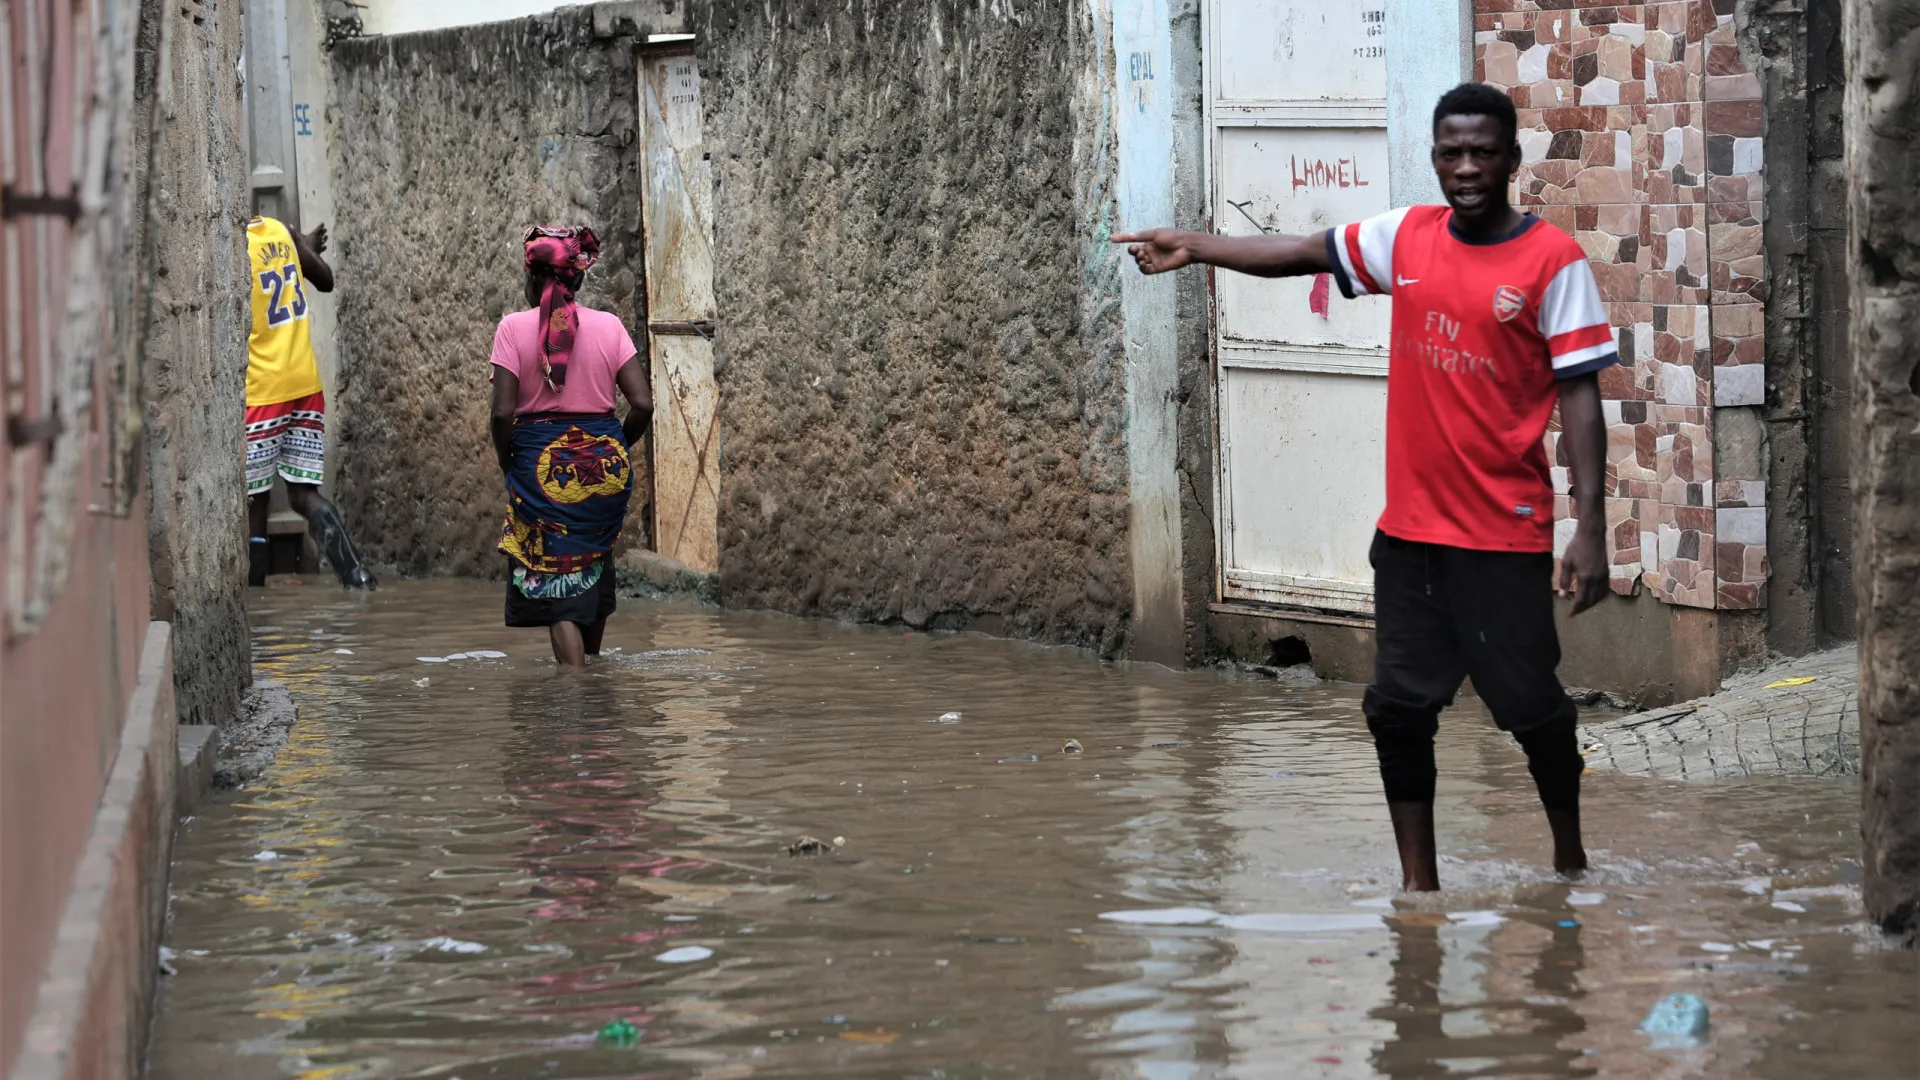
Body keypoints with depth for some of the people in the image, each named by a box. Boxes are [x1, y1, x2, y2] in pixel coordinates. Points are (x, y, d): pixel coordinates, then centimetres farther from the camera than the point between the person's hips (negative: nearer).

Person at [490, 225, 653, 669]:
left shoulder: (514, 327, -6)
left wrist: (506, 464, 4)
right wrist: (612, 450, 12)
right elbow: (643, 404, -4)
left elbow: (503, 411, -12)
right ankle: (591, 660, 38)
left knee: (557, 583, -1)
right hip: (606, 463, 3)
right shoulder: (608, 325, 1)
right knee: (595, 567, 23)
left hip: (541, 462, -3)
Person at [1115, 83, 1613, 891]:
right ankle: (1418, 884, 15)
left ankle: (1570, 860, 26)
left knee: (1532, 705, 3)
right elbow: (1303, 254, 12)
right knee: (1400, 707, 5)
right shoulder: (1406, 237, 5)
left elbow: (1579, 395, -11)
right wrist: (1195, 246, 0)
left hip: (1505, 534, -5)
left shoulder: (1553, 260, -10)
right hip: (1409, 527, 5)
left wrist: (1590, 530, -16)